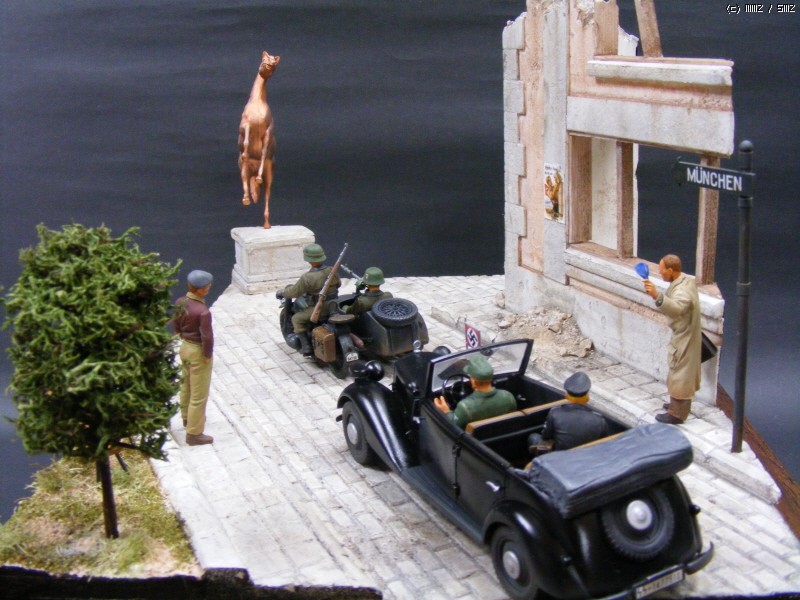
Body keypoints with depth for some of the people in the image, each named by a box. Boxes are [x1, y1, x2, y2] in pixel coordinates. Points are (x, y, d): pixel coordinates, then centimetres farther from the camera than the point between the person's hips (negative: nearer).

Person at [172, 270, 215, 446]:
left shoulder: (180, 302, -6)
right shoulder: (202, 311, -31)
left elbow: (175, 325, 7)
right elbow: (207, 337, -27)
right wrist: (208, 355, -12)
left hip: (185, 347, 9)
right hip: (198, 352, -8)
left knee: (186, 385, 27)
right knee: (199, 395, 4)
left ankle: (187, 418, 48)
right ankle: (194, 434, 13)